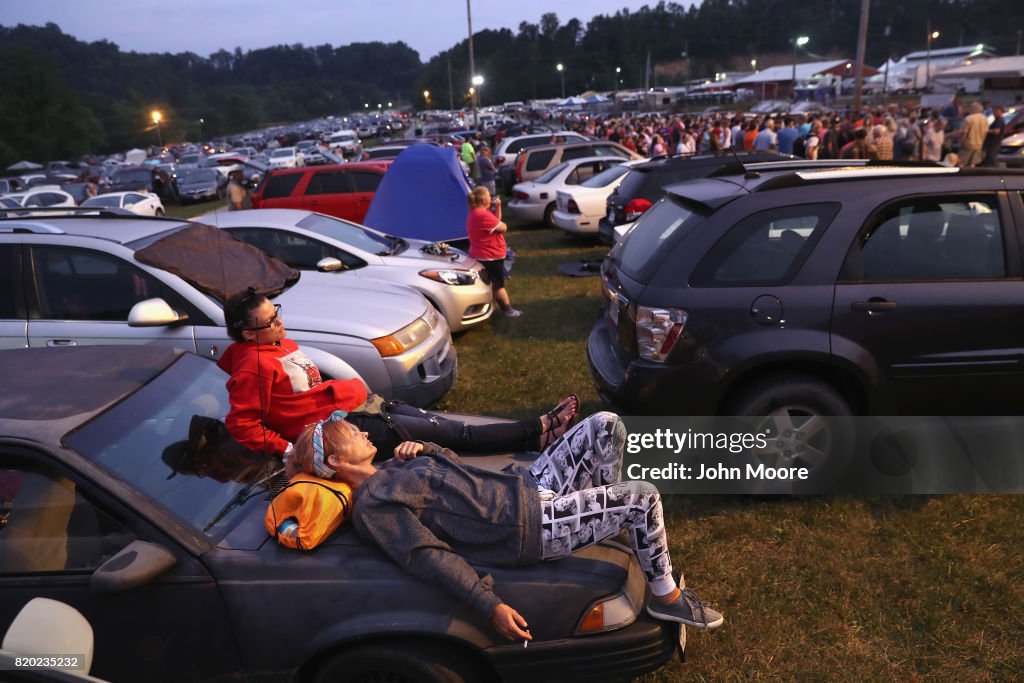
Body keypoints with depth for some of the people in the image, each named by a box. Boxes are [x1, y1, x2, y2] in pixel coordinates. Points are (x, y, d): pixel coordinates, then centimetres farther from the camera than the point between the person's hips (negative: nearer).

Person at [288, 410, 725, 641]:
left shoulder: (389, 471, 12)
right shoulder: (372, 506, -15)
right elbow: (431, 558, -23)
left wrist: (420, 447, 2)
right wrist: (491, 607, -28)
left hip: (524, 488, 9)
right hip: (528, 528, -9)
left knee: (605, 426, 5)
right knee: (645, 498, -12)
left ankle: (607, 515, 23)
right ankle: (666, 597, 10)